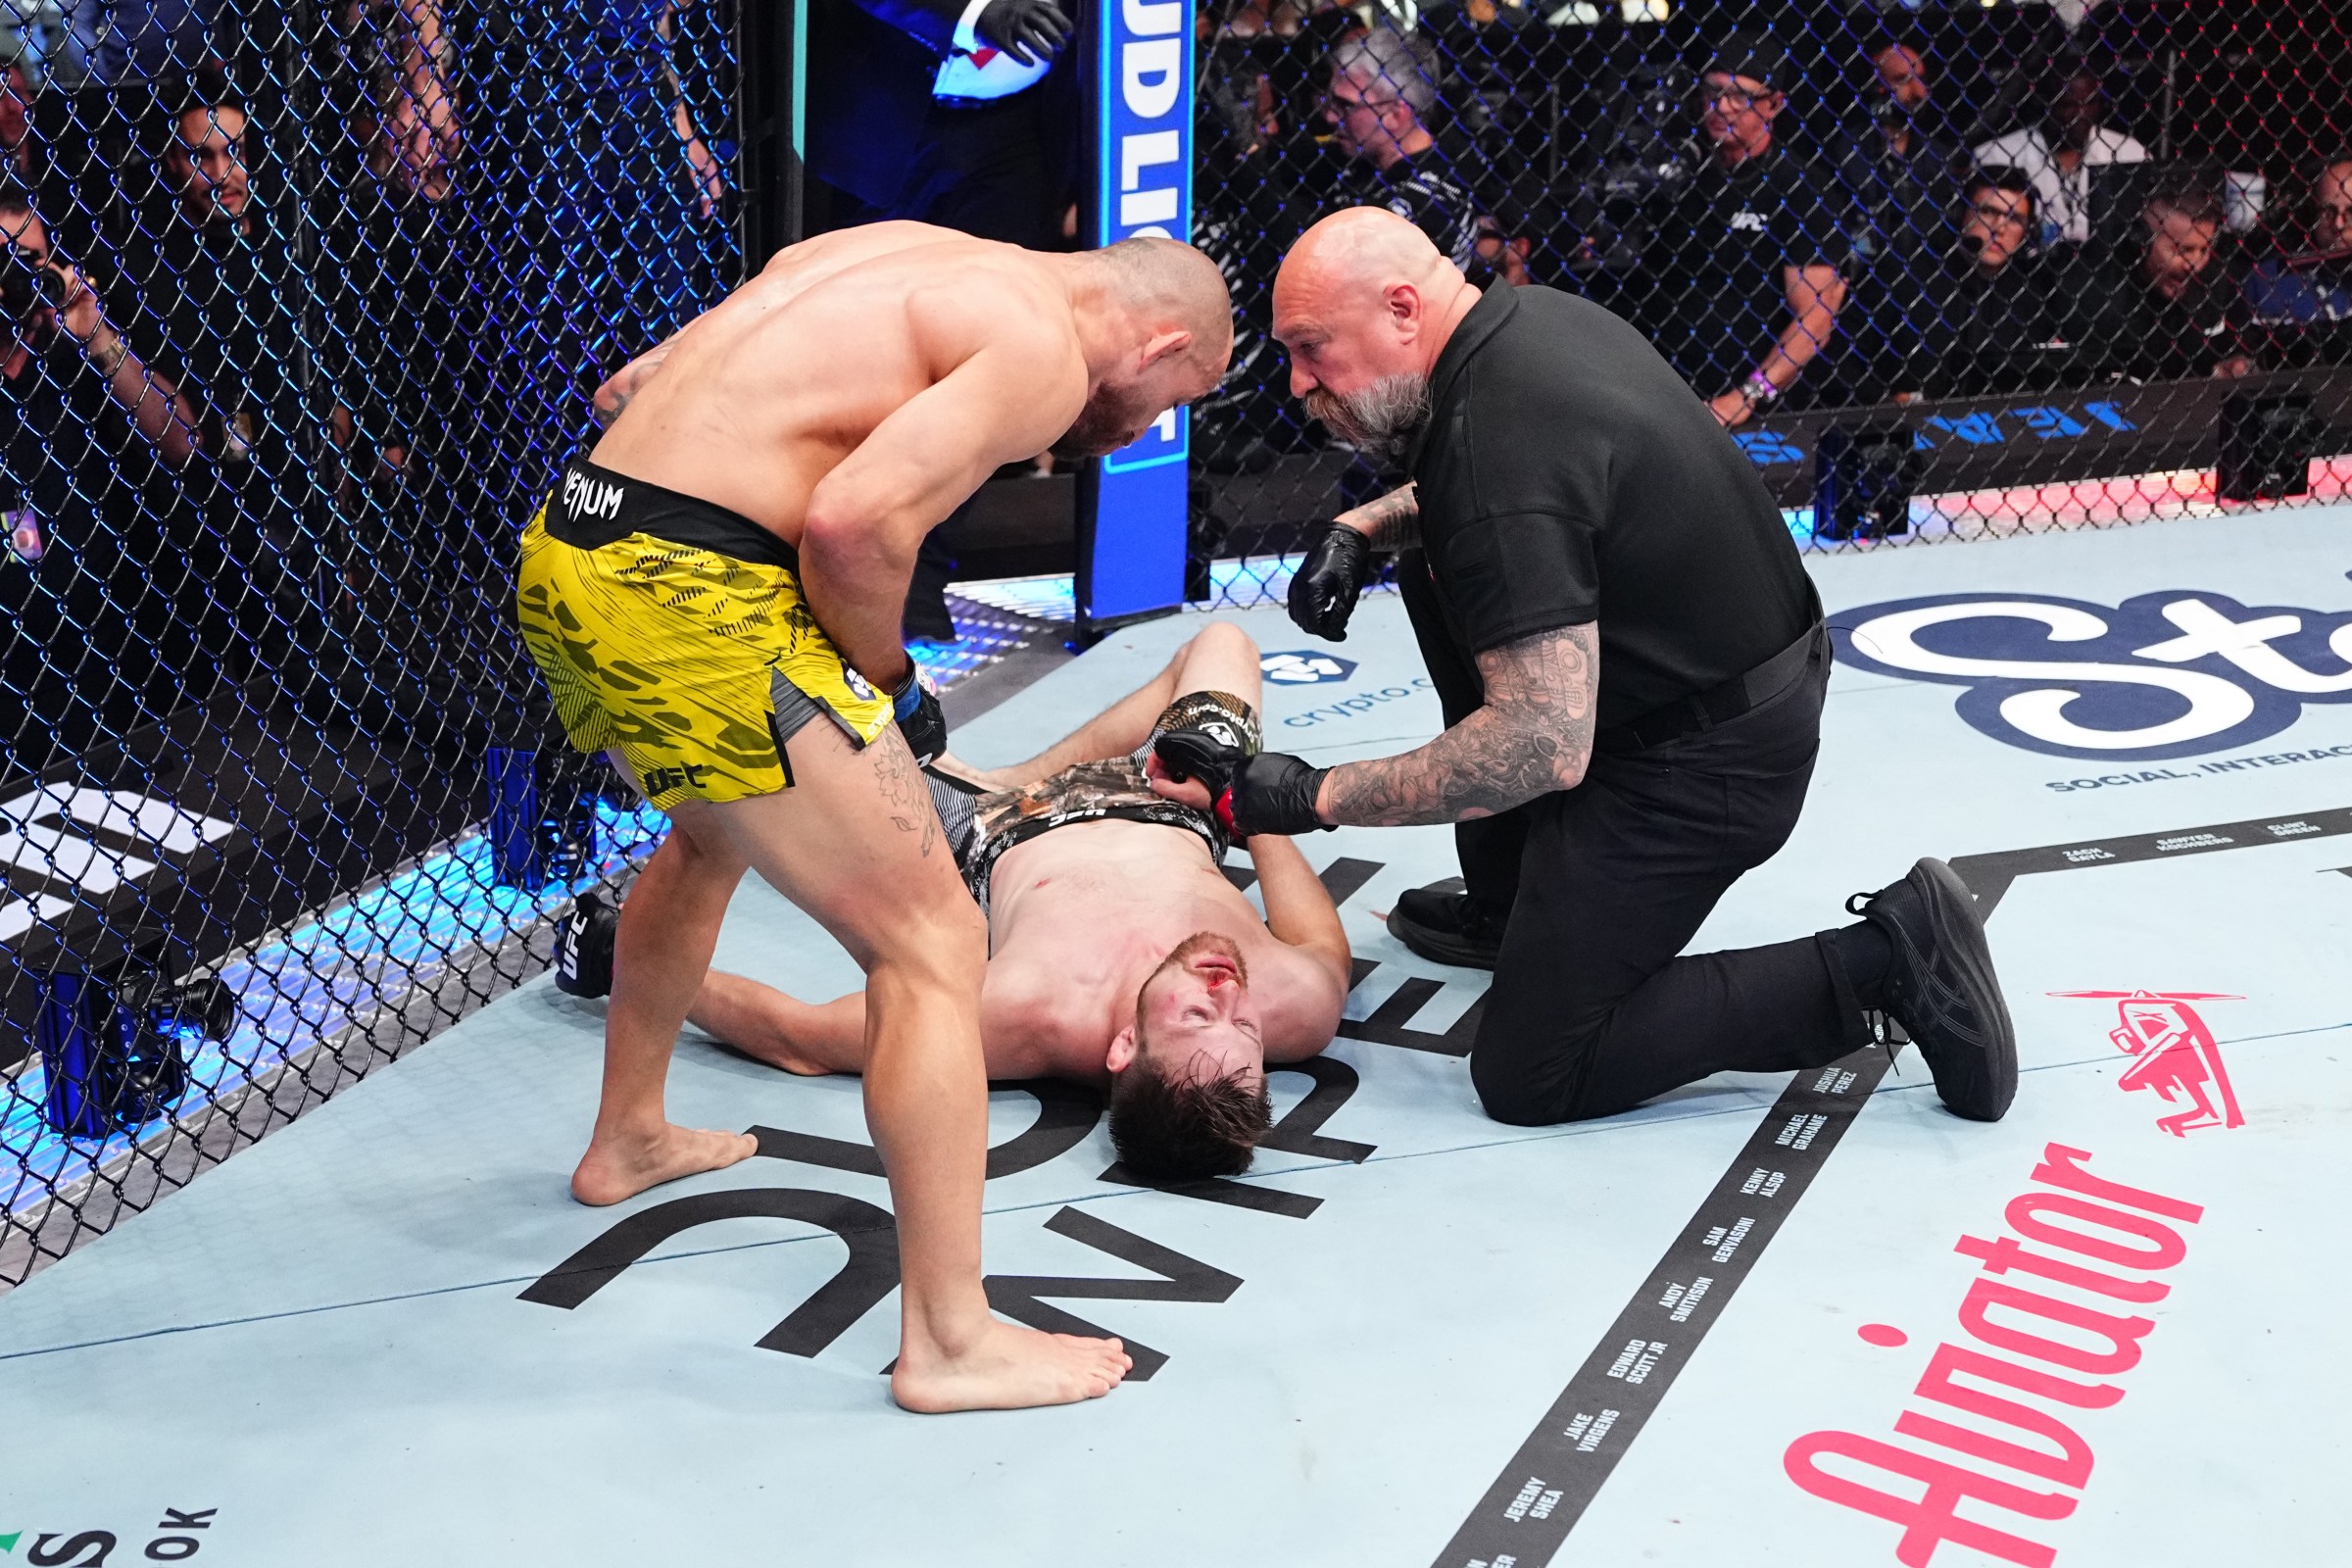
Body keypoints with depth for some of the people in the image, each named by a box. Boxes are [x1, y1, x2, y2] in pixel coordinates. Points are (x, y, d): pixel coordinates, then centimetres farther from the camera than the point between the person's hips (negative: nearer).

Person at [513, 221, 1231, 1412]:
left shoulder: (902, 256, 21)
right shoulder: (1046, 351, -5)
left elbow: (628, 389, 22)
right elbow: (856, 521, -22)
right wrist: (887, 676, -2)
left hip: (566, 553, 10)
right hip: (688, 601, -10)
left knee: (717, 832, 36)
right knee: (933, 944, -1)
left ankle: (627, 1140, 53)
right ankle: (948, 1339, 3)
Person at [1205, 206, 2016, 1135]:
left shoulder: (1495, 442, -28)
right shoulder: (1529, 318, 2)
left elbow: (1545, 746, -32)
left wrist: (1315, 799, -23)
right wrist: (1361, 528, 9)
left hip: (1706, 759, -10)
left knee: (1526, 1077, -3)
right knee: (1438, 568, 23)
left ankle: (1881, 964, -7)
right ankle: (1518, 898, 29)